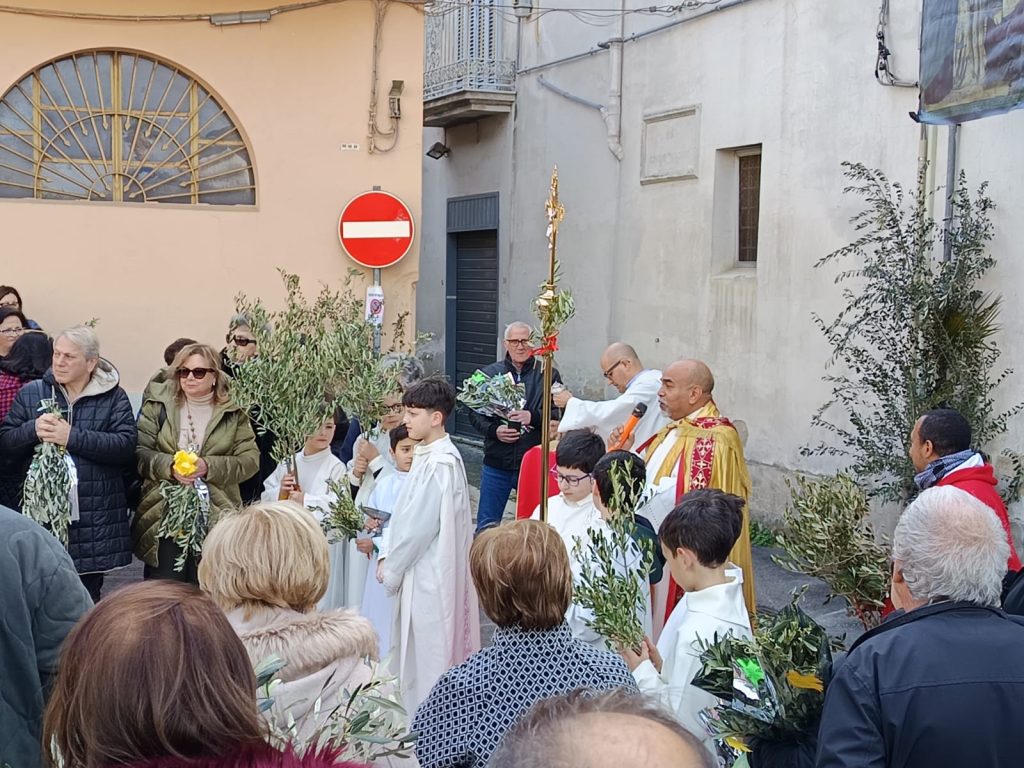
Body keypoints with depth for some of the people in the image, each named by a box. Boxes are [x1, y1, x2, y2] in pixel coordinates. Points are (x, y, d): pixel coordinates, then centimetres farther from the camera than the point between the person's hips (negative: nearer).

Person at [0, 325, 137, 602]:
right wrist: (33, 429, -13)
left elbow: (126, 446, -11)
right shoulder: (31, 393, 9)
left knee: (88, 596, 8)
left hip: (95, 519, -1)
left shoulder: (113, 397, 2)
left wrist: (72, 437, -18)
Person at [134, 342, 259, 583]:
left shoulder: (234, 413, 3)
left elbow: (249, 459, -3)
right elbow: (139, 452, 0)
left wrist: (209, 466, -17)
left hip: (215, 517, 0)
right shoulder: (157, 406, 5)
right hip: (162, 515, 0)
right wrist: (169, 466, -18)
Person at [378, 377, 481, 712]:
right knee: (414, 654, 18)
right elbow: (408, 515, 14)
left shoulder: (439, 464, -21)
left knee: (426, 658, 1)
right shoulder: (430, 455, 9)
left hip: (430, 578, -10)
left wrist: (392, 570, -10)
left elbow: (419, 525, -21)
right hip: (422, 573, 10)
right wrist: (390, 559, 7)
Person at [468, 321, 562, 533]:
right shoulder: (490, 373, 7)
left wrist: (532, 417, -22)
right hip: (497, 462, 2)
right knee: (486, 525, 7)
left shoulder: (548, 375, 1)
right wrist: (494, 430, -12)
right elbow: (474, 413, 6)